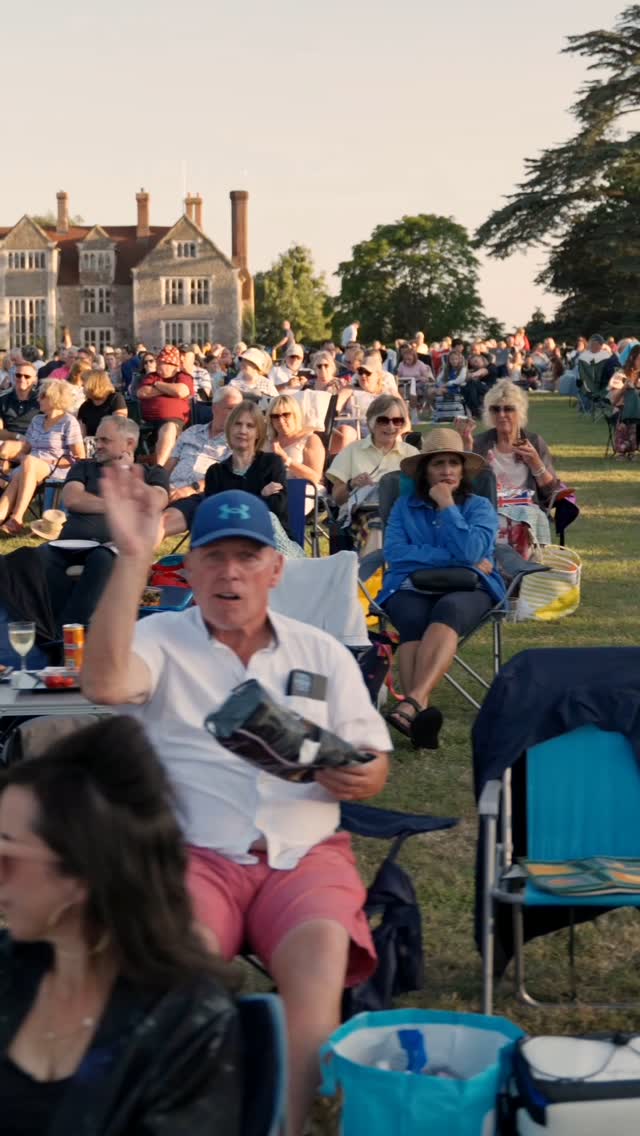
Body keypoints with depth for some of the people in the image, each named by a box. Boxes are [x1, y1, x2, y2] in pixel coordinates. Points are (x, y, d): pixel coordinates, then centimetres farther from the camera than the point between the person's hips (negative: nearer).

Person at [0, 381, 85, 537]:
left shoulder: (69, 422, 0)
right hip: (30, 468, 5)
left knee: (30, 462, -37)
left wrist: (51, 462, -12)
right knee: (18, 475, -31)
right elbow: (25, 451, 22)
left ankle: (16, 519, -48)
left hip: (57, 471, -5)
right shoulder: (36, 421, 20)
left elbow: (80, 458, -5)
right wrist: (23, 459, -2)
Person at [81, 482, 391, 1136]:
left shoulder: (323, 653, 17)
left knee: (321, 954, -32)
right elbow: (104, 683, -16)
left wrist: (358, 777, -9)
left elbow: (374, 763, 18)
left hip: (306, 855, 2)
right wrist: (133, 556, -22)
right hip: (192, 855, -2)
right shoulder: (161, 642, 8)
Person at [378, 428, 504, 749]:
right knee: (414, 620, -35)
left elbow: (468, 551, -7)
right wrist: (452, 559, -5)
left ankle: (412, 703, -59)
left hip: (468, 589, -1)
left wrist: (446, 506, -1)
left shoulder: (480, 507, 14)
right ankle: (420, 712, -57)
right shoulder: (404, 506, 18)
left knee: (449, 610, -38)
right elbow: (394, 552, -2)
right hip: (411, 588, 1)